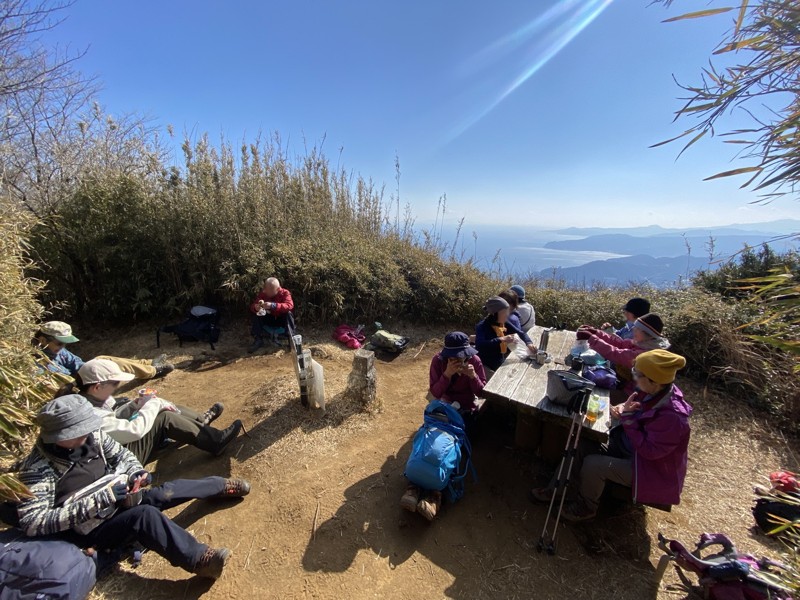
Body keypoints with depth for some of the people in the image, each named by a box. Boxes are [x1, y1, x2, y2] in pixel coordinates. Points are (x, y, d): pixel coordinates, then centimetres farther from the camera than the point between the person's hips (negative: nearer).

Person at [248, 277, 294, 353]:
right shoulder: (263, 293, -9)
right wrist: (255, 307, -36)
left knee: (288, 313, -32)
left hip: (281, 320, -4)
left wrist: (273, 305, -50)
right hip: (269, 320, 4)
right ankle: (258, 340, -14)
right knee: (256, 314, -18)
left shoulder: (285, 293, -20)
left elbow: (289, 306, -37)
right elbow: (252, 306, -10)